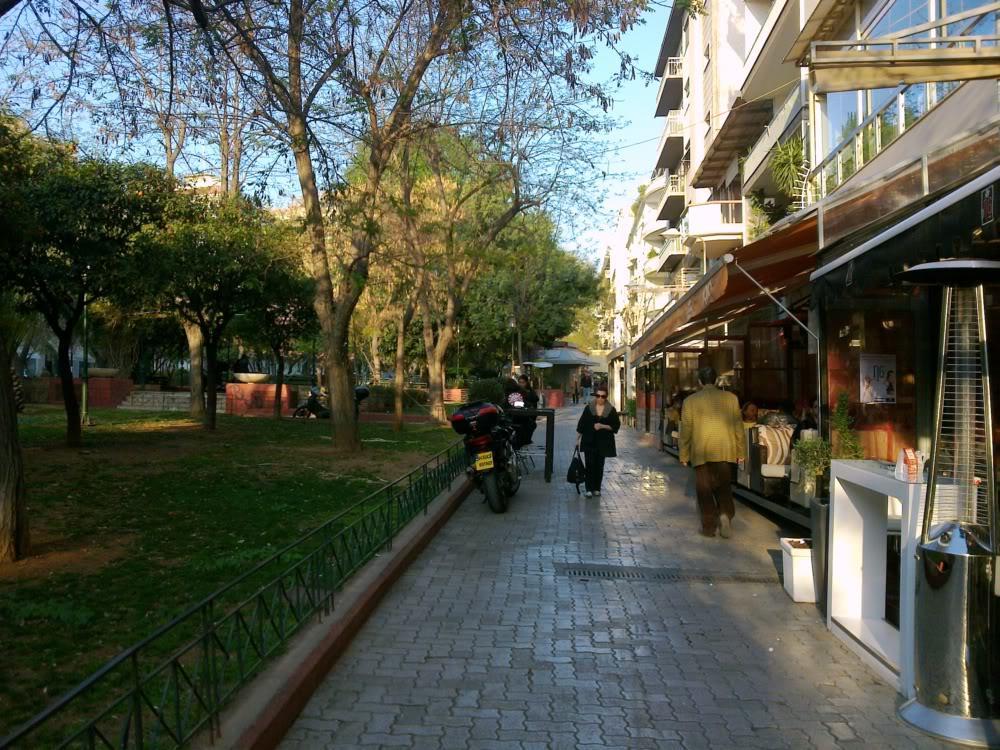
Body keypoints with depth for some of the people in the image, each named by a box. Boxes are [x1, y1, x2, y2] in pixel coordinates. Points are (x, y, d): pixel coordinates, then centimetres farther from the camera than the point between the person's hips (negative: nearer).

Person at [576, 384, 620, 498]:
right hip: (589, 441, -1)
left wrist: (603, 426, -16)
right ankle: (589, 489, -6)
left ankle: (597, 489, 18)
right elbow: (581, 424, 5)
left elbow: (616, 425, -2)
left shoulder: (611, 410, 0)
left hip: (603, 442, 1)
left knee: (599, 466, 8)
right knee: (589, 465, -8)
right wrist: (577, 439, 5)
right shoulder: (588, 408, 1)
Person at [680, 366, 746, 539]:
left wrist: (684, 455, 8)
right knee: (723, 486, 15)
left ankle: (709, 526, 9)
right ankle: (725, 513, -6)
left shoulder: (690, 401, -3)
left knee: (704, 489, 7)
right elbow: (738, 426, 5)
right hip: (725, 451, 2)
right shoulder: (731, 398, 1)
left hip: (701, 453, -2)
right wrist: (740, 452, 14)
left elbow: (686, 429, 0)